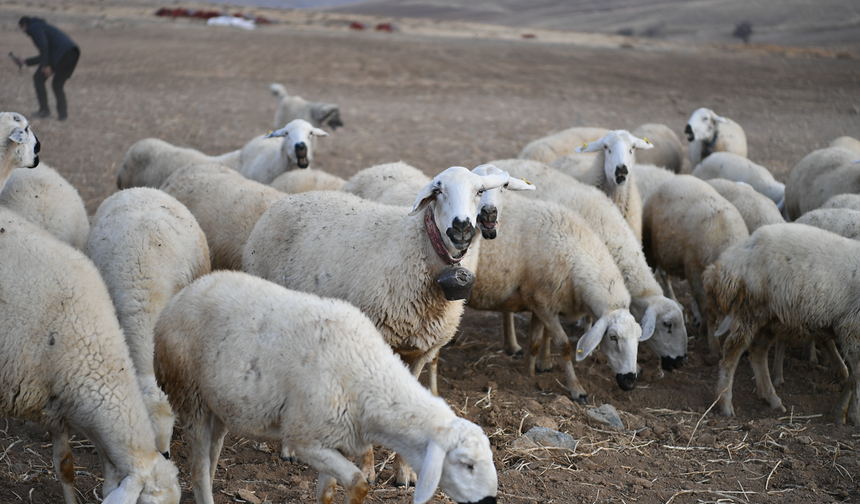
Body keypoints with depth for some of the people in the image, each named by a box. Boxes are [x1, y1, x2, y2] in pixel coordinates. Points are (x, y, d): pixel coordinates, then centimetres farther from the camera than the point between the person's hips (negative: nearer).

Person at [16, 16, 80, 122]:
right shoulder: (42, 27, 35)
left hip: (61, 53, -9)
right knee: (57, 85, 18)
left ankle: (44, 110, 6)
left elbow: (43, 45, -14)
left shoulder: (34, 28, 6)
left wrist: (45, 65, -18)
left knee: (38, 78, 8)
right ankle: (62, 114, 4)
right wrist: (25, 62, 42)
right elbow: (44, 56, 38)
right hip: (73, 53, 9)